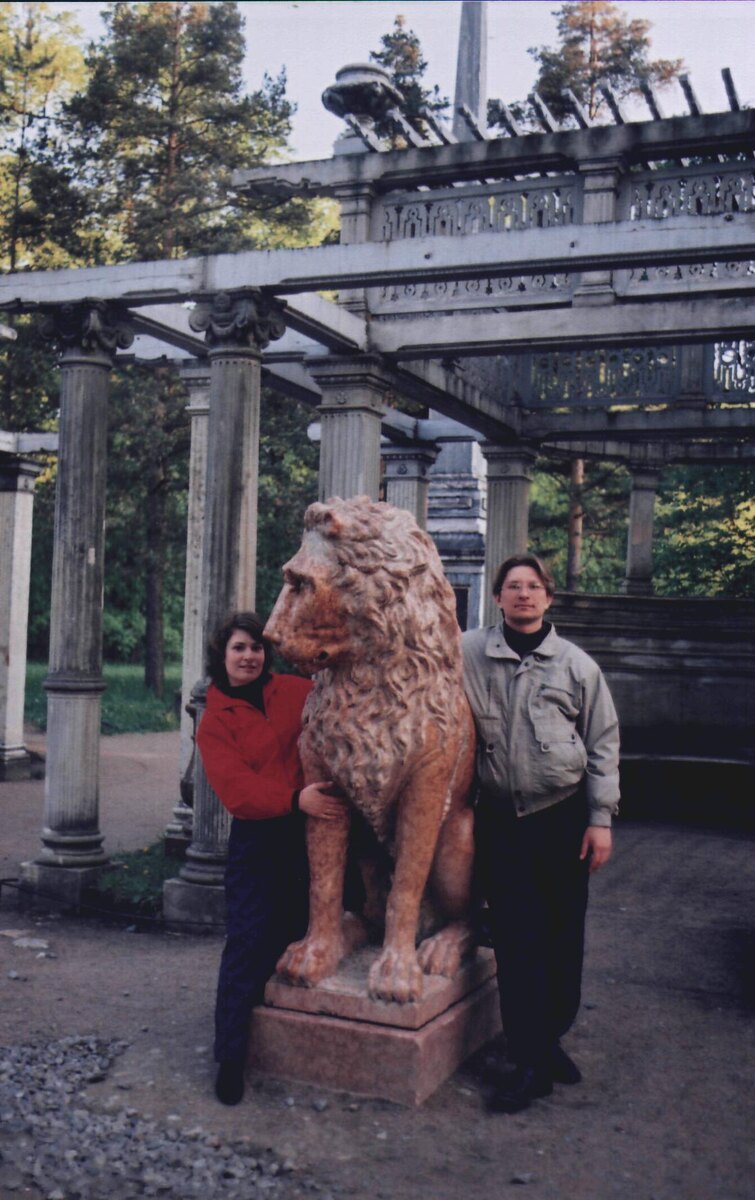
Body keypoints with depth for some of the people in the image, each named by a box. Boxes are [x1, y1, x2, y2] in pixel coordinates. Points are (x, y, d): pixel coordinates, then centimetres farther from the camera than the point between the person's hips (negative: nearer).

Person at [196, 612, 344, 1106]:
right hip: (258, 838, -3)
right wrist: (295, 799, -28)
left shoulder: (296, 691, 7)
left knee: (297, 931, 12)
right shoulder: (214, 723, -1)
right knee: (250, 939, -5)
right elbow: (234, 787, -14)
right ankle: (230, 1055, 7)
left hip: (314, 827, 3)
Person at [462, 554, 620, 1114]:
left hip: (564, 817, 1)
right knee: (515, 940, -1)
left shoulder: (577, 664, 3)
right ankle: (532, 1062, 8)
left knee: (564, 935, 8)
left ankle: (551, 1038, 27)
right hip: (500, 817, 0)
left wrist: (601, 820, 0)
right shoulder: (468, 653, 2)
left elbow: (603, 744, 5)